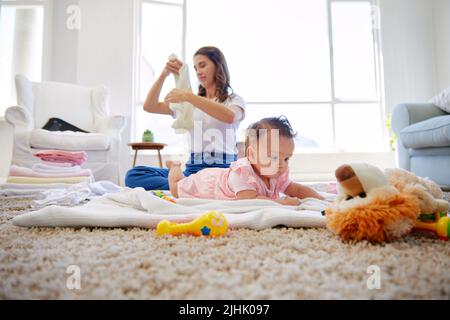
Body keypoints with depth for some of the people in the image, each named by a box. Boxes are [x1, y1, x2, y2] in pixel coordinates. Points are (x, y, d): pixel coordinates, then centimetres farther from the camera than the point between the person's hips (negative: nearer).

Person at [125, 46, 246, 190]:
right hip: (193, 168, 5)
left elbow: (230, 117, -16)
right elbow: (149, 107, 13)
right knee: (134, 175, -19)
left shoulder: (234, 100, 11)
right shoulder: (190, 103, 23)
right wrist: (164, 75, 0)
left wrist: (188, 96, -22)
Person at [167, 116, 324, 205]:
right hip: (203, 183, -6)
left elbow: (297, 189, -16)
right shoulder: (241, 171, -48)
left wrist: (318, 198, -31)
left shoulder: (278, 175, -24)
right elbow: (250, 200, -56)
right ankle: (176, 167, 47)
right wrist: (280, 201, -56)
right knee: (176, 189, 20)